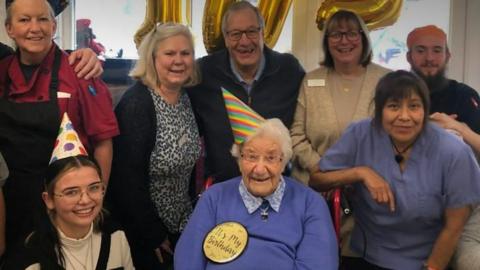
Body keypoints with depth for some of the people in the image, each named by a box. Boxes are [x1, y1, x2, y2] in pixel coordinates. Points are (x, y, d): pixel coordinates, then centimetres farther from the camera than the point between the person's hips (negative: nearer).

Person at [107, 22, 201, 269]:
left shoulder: (187, 99, 2)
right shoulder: (136, 103, -22)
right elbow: (129, 177, -23)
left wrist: (188, 217, 9)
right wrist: (153, 234, -17)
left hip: (180, 224, 7)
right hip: (141, 231, -7)